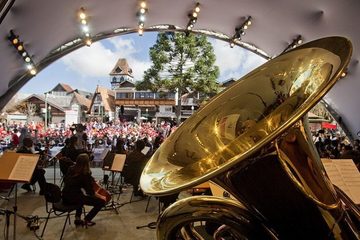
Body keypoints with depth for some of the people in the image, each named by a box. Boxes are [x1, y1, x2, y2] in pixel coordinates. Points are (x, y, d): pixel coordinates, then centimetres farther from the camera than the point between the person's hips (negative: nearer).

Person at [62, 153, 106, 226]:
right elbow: (90, 192, -14)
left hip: (65, 198, 8)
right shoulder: (85, 174, -13)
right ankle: (87, 220, 9)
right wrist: (92, 181, 0)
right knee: (101, 202, -3)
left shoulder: (71, 169, 5)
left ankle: (77, 218, 31)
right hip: (73, 198, -8)